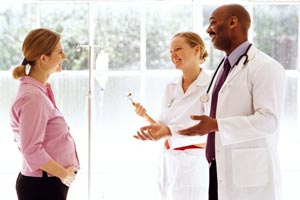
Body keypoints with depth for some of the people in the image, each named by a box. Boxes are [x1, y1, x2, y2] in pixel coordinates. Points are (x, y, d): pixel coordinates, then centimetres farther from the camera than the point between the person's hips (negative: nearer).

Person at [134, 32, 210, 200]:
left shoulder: (210, 87, -10)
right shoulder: (171, 87, 10)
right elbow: (164, 126, 12)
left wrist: (168, 130, -33)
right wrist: (146, 116, -7)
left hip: (194, 165, -6)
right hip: (168, 163, 6)